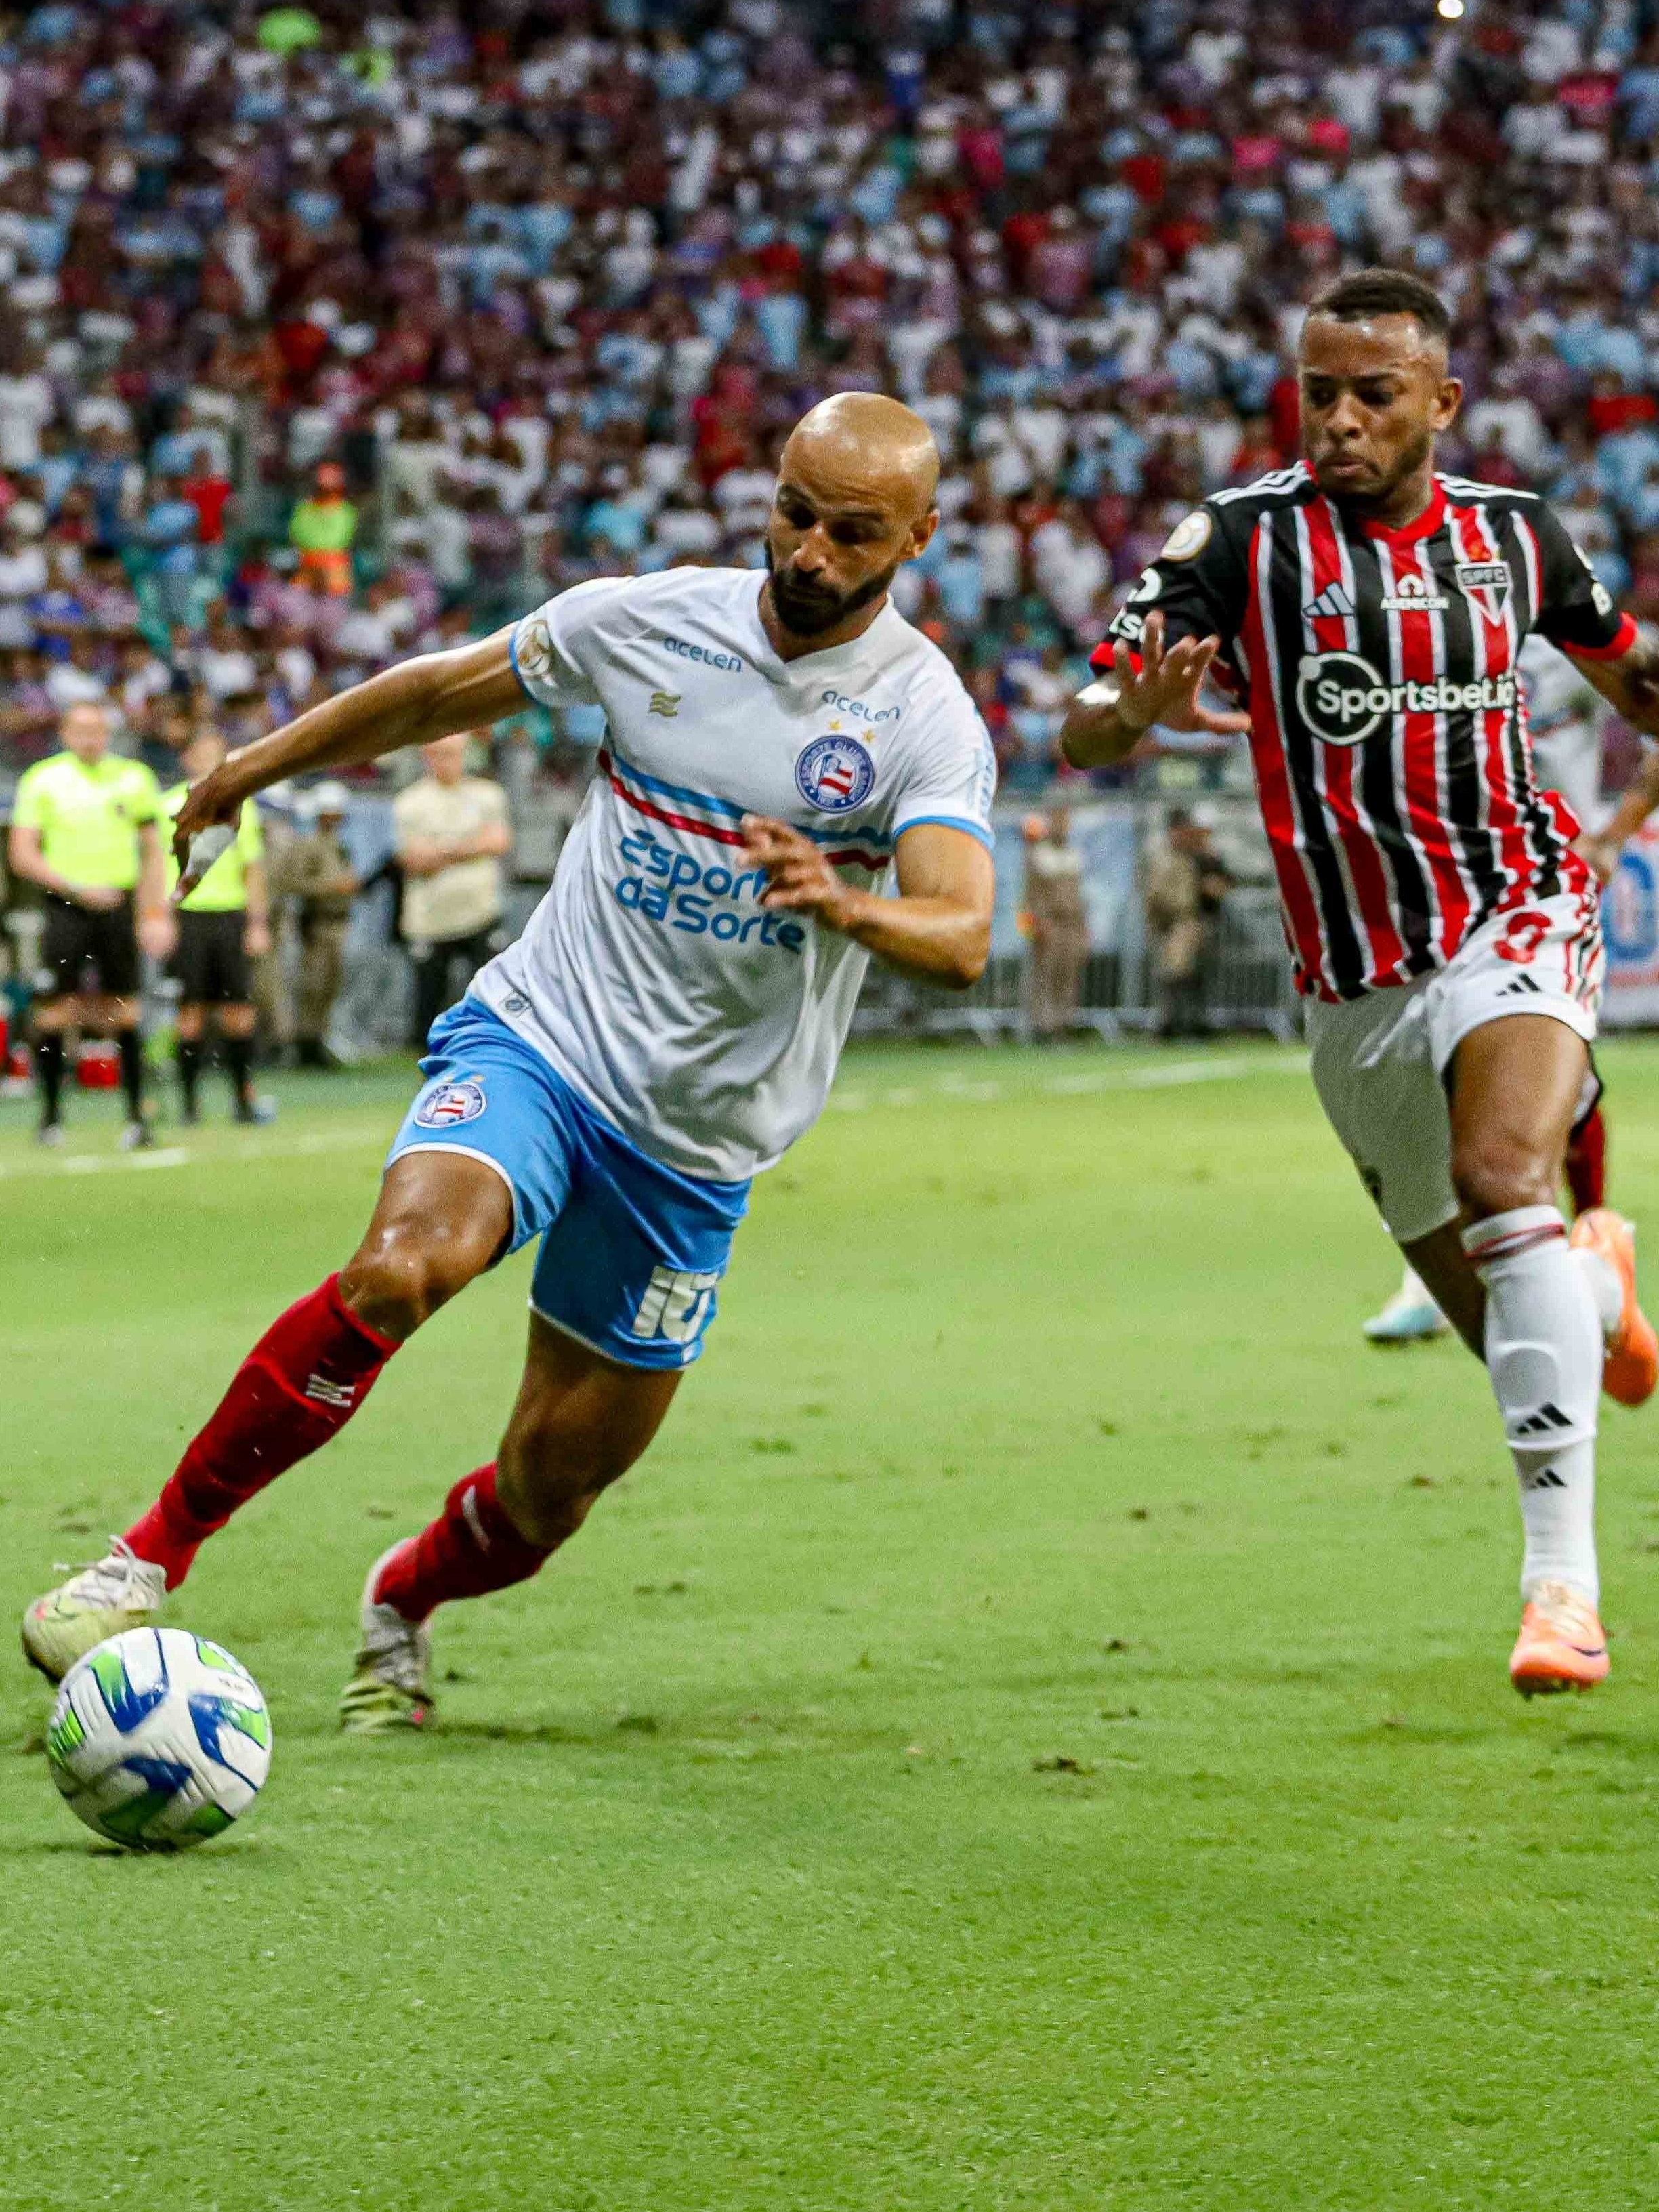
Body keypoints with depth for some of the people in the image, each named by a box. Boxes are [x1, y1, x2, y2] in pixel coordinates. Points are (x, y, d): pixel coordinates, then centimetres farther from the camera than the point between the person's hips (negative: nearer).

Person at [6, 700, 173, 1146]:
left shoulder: (134, 778, 8)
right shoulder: (41, 780, 1)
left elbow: (152, 851, 16)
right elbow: (22, 856, -3)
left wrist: (157, 914, 7)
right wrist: (79, 890, -12)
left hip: (118, 906, 2)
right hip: (64, 907, -2)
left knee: (124, 1014, -2)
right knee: (54, 1012, -6)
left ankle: (137, 1115, 3)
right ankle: (51, 1113, 6)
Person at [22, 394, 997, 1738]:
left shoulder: (930, 725, -9)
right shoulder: (651, 620, -2)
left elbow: (961, 937, -23)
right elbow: (447, 692, 13)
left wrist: (844, 906, -45)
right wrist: (255, 767, 23)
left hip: (696, 1140, 0)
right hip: (538, 1037, 0)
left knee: (556, 1484, 5)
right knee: (404, 1261, -31)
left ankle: (403, 1603, 39)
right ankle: (152, 1554, -21)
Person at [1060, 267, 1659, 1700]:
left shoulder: (1513, 534, 3)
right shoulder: (1245, 537, -5)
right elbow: (1081, 732, -12)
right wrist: (1135, 714, -35)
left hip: (1514, 922, -1)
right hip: (1356, 986, 2)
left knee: (1503, 1173, -32)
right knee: (1499, 1321, 12)